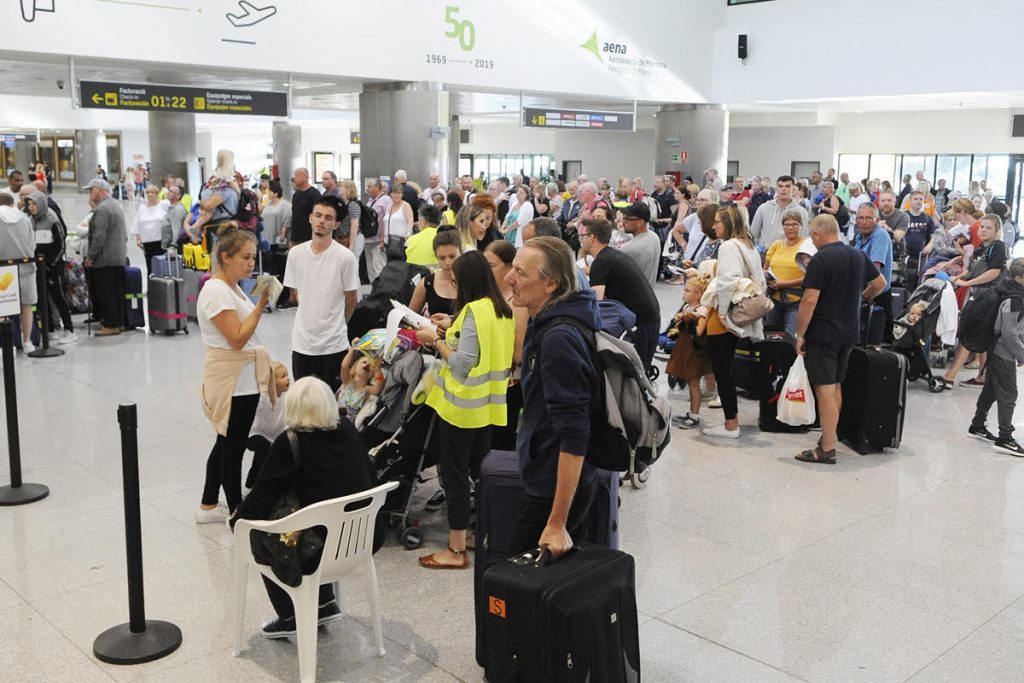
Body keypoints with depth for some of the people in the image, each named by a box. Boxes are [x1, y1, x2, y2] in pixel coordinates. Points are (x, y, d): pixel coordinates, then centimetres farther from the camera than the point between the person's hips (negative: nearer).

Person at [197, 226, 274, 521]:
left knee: (227, 442, 17)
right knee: (233, 445, 1)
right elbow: (237, 339, -22)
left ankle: (208, 506, 29)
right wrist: (261, 305, -24)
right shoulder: (216, 291, -18)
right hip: (234, 382, -10)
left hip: (245, 379, 10)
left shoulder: (232, 288, 12)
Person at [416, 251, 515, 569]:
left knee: (454, 474, 1)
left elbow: (463, 365, -22)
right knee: (481, 470, 19)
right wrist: (453, 329, 11)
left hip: (462, 407, -8)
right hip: (490, 406, 9)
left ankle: (456, 550, 8)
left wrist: (435, 340, -11)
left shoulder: (473, 311, -20)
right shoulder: (502, 310, 7)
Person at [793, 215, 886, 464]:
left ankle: (827, 449, -3)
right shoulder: (859, 256, 8)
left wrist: (800, 334, -12)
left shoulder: (820, 260, -15)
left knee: (825, 390, -5)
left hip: (822, 334, -7)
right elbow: (880, 283, 20)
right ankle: (829, 436, 28)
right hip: (849, 332, 7)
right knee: (836, 386, 18)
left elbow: (810, 300, -19)